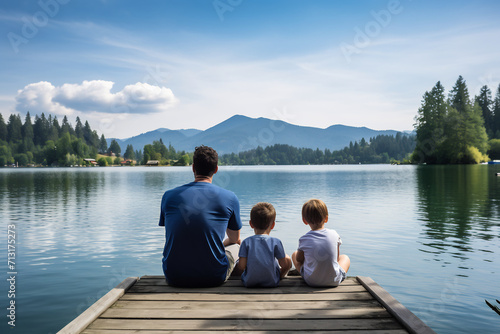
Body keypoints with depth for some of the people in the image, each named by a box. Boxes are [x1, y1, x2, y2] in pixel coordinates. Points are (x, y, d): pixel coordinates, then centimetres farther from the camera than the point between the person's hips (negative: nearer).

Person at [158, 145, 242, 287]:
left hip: (174, 277, 3)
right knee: (237, 245, 29)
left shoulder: (168, 196, -1)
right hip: (214, 278, -2)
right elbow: (235, 238, 10)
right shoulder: (229, 198, -6)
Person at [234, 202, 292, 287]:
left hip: (249, 282, 1)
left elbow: (241, 267, -10)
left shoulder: (246, 242, -7)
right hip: (271, 282, -1)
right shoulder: (276, 242, -8)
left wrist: (237, 266, 14)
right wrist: (280, 276, 18)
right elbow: (284, 265, -3)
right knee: (288, 260, 20)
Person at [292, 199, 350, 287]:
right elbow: (337, 258, 6)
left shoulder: (303, 239, -11)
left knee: (294, 254, 23)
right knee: (345, 257, 30)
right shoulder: (334, 234, -7)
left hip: (311, 281, -1)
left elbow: (299, 259, 5)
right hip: (334, 281, 1)